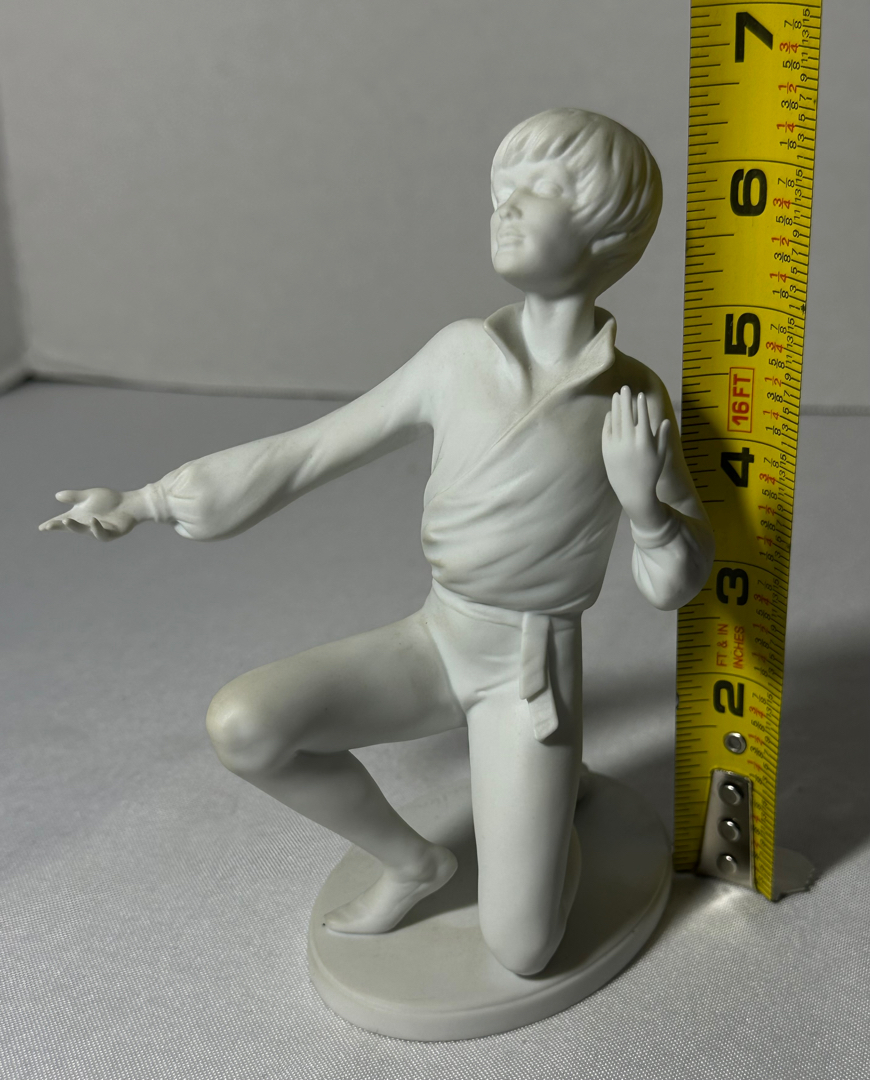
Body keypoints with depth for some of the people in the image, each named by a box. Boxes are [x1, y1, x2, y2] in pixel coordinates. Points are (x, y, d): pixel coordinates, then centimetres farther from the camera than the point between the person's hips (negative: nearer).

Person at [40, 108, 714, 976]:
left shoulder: (634, 400, -13)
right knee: (241, 723, -22)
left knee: (518, 954, -6)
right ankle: (412, 861, 5)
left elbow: (675, 582, -5)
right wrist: (140, 503, 4)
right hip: (436, 641, 3)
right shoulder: (461, 353, -7)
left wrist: (644, 504, -28)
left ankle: (557, 777, 25)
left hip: (532, 674, -2)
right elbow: (310, 452, 0)